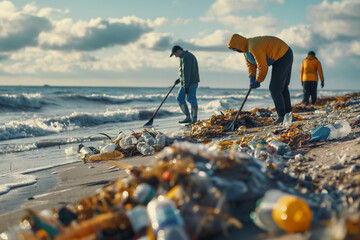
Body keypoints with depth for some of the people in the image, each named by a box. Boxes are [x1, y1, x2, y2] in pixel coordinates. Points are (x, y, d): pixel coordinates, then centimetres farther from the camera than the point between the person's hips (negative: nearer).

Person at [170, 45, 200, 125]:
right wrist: (180, 79, 33)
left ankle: (194, 120, -1)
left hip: (191, 82, -11)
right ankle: (188, 118, 14)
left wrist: (185, 86, -23)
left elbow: (186, 72, -22)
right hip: (186, 82, 11)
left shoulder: (186, 57, -16)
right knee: (180, 98, 11)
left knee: (191, 99, -7)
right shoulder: (185, 56, 17)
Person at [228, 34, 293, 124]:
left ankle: (282, 115, -6)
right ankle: (287, 113, 21)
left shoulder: (254, 48, -28)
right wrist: (252, 78, -7)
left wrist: (258, 81, -15)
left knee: (275, 88, -12)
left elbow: (263, 67, -26)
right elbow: (250, 65, 9)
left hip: (284, 56, -11)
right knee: (282, 87, 15)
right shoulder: (246, 49, 5)